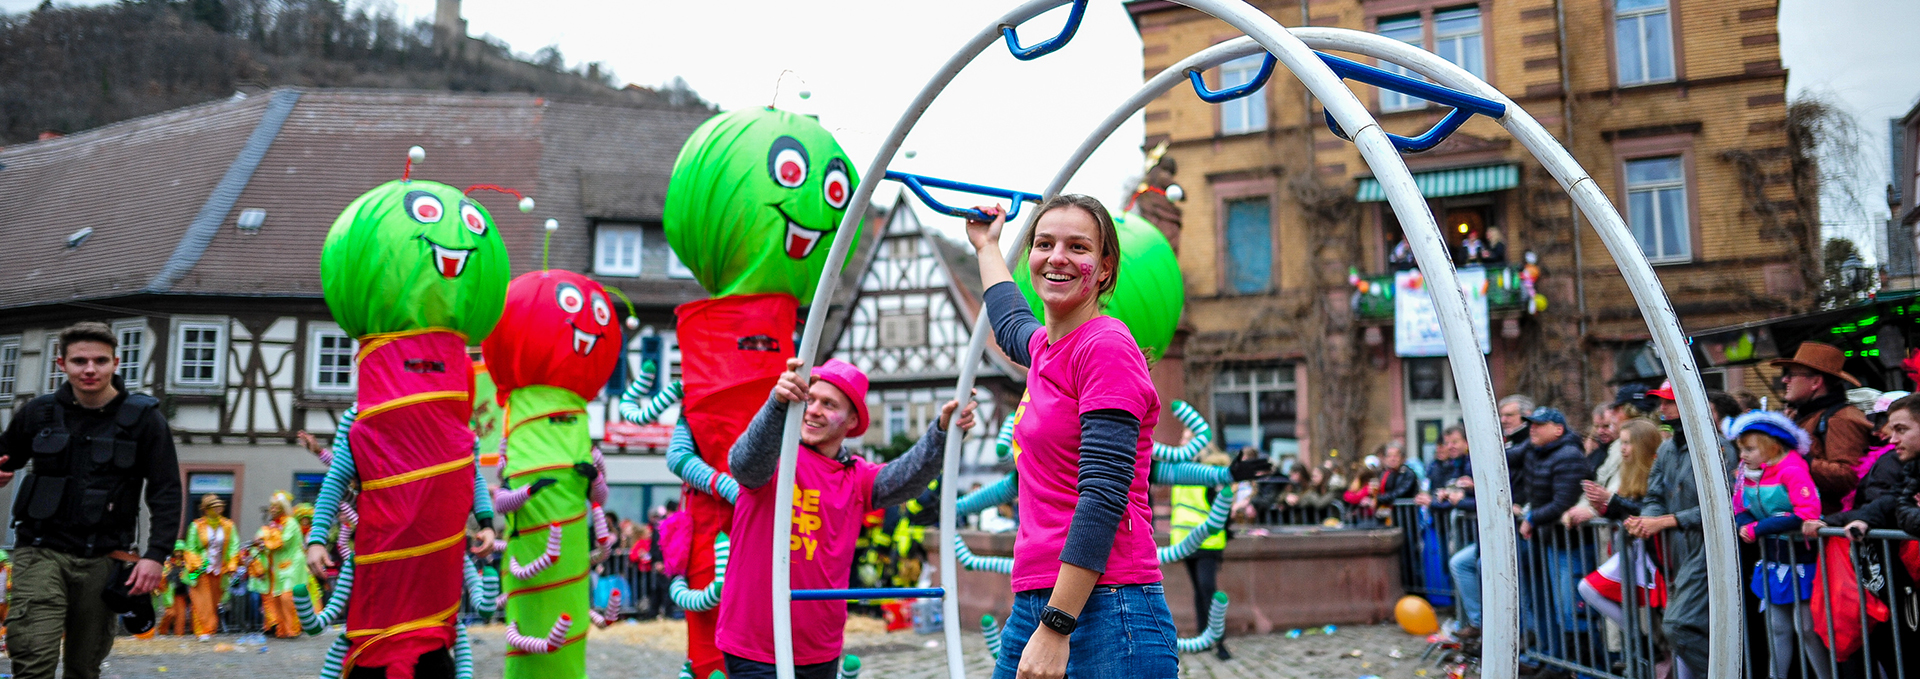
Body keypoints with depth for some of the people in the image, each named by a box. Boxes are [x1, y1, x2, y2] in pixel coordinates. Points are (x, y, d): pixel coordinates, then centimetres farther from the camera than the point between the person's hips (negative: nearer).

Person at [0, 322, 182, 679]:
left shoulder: (144, 418, -2)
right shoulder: (39, 413, 5)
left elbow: (165, 493, -4)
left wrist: (155, 554, -15)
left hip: (102, 559, -1)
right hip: (41, 551, 1)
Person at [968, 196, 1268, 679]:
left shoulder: (1107, 346, -11)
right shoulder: (1043, 346, 13)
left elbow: (1103, 495, -19)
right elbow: (1010, 324, 39)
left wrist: (1057, 627, -22)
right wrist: (987, 246, 52)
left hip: (1104, 612, -8)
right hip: (1032, 604, 8)